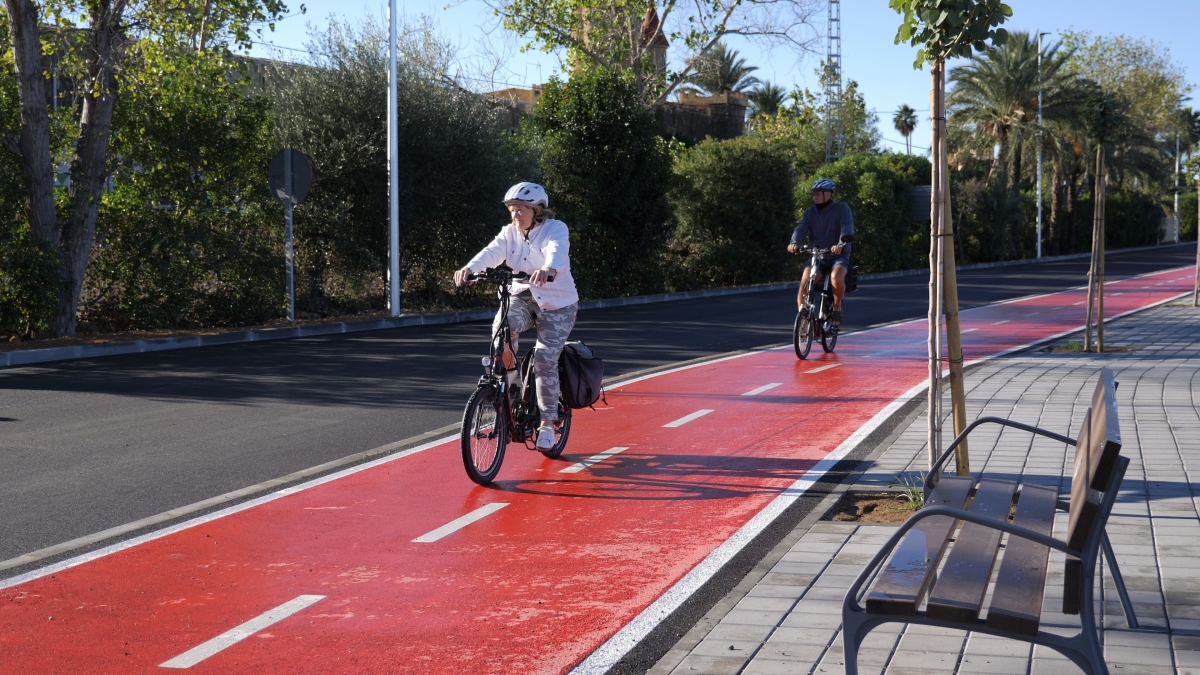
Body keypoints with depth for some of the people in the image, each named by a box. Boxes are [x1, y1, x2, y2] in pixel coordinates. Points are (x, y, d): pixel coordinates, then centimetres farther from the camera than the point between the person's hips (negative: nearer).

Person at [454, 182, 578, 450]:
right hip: (524, 297, 4)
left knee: (545, 360, -13)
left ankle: (548, 422, 2)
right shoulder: (510, 233, -1)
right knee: (502, 326, -29)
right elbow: (491, 252, -19)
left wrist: (548, 270, -60)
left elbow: (557, 252, -36)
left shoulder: (555, 229, -14)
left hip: (557, 304, -4)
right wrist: (469, 268, -41)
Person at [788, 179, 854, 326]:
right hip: (817, 257, 3)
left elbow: (847, 229, -19)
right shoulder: (810, 212, 6)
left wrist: (841, 245, -40)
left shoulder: (842, 209, -4)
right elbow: (801, 228, -10)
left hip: (839, 256, -3)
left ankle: (837, 307, -10)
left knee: (837, 278, -35)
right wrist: (794, 243, -32)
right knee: (804, 284, -21)